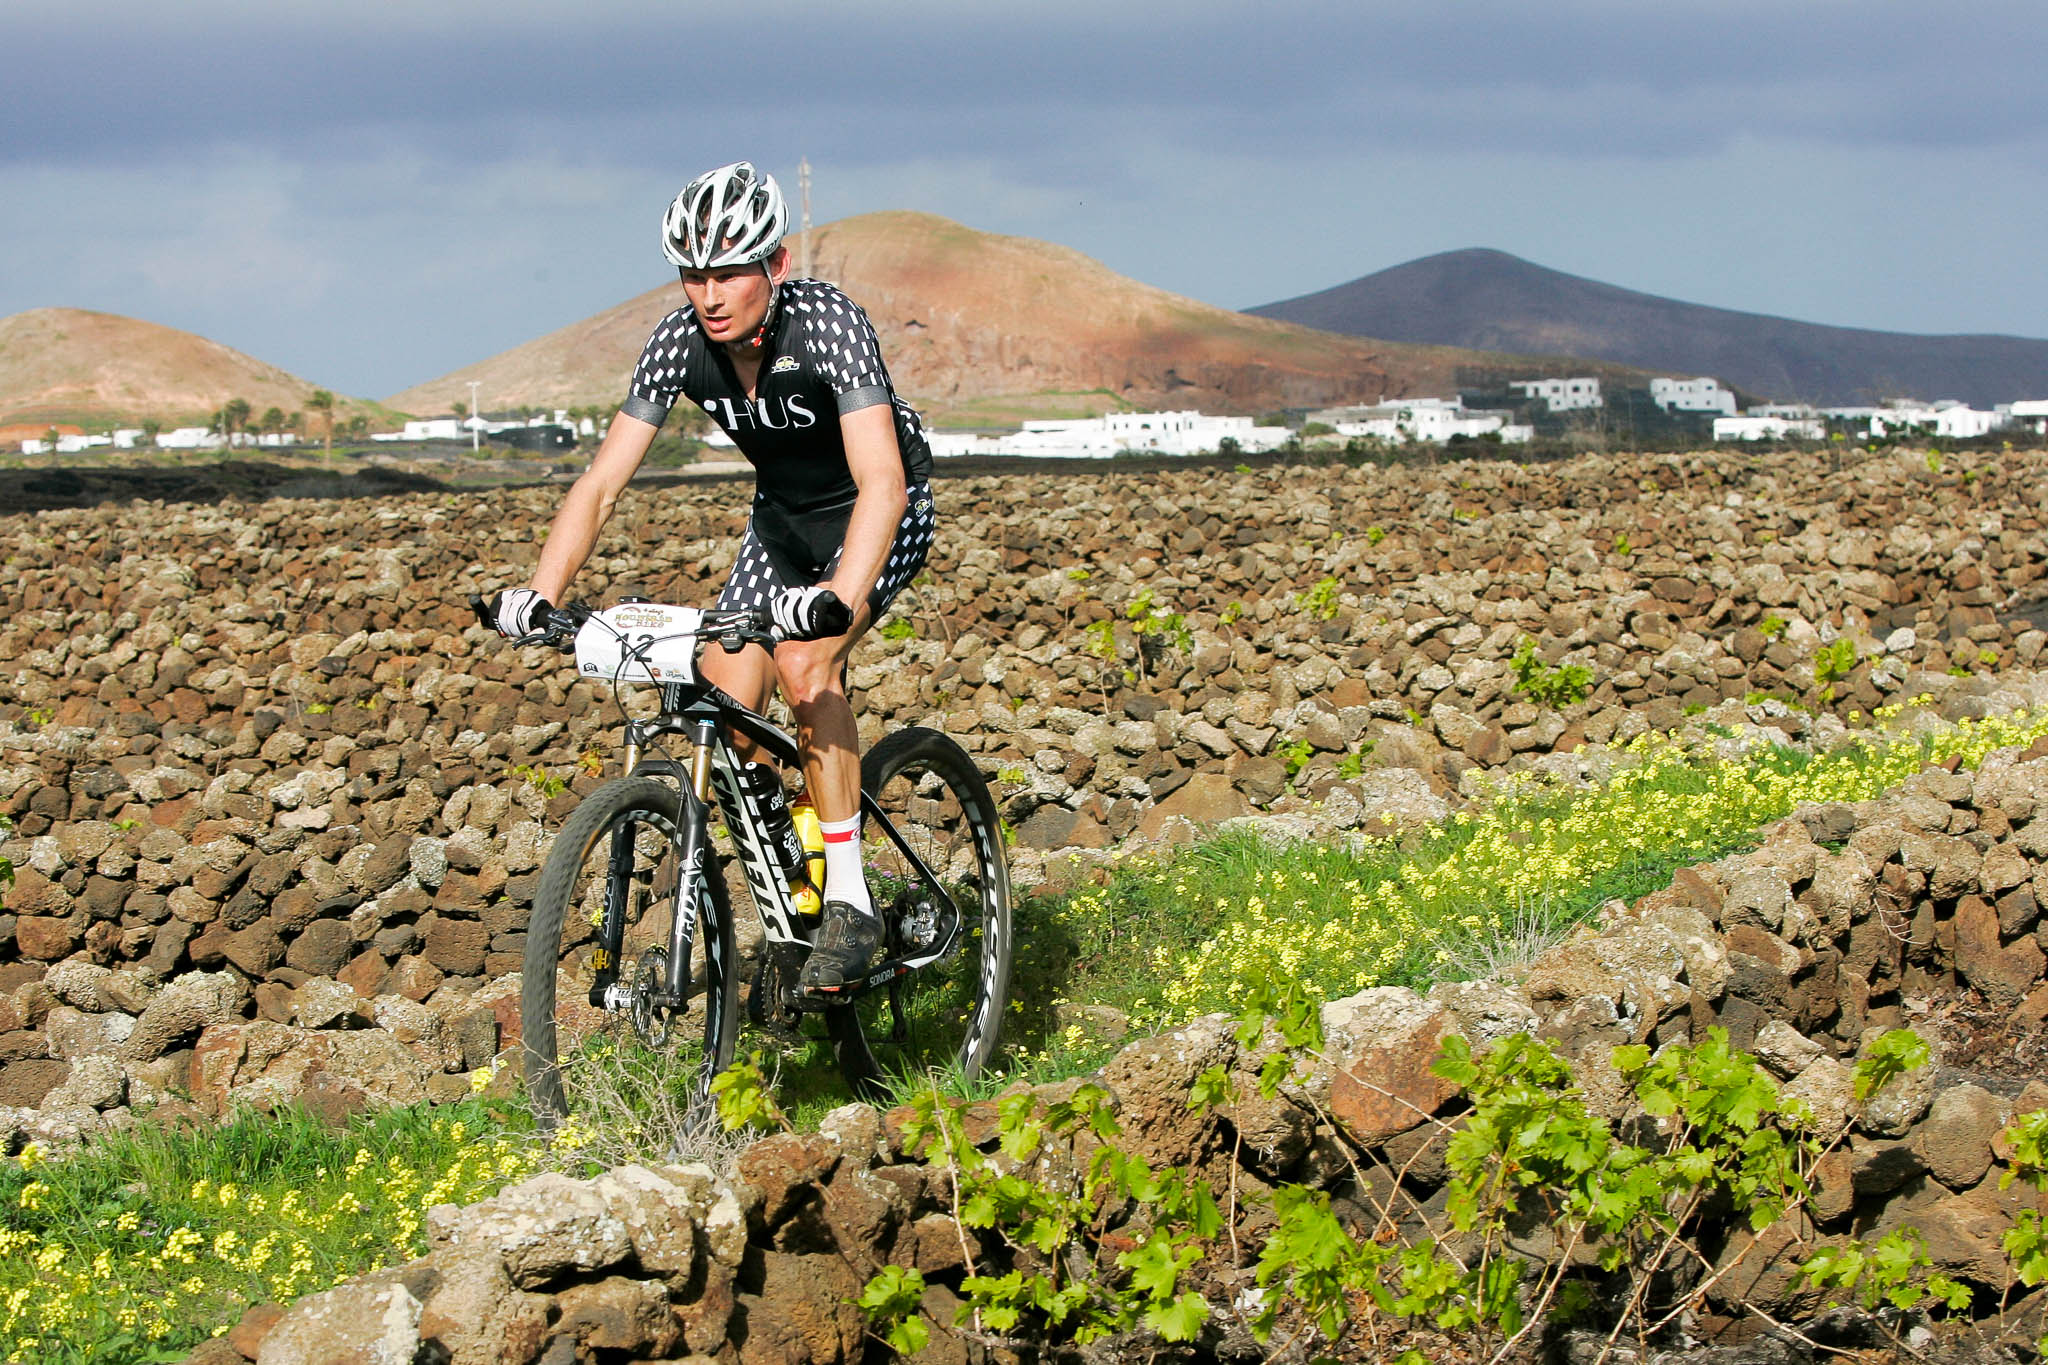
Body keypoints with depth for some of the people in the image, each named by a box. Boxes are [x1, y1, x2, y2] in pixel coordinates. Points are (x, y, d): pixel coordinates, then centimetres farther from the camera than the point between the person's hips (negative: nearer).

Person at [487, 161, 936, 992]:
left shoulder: (827, 324, -33)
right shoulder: (681, 341, -19)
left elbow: (881, 482, -44)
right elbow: (602, 482, -18)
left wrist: (838, 601, -60)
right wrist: (539, 595, -31)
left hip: (879, 513, -5)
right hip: (783, 517, 5)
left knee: (804, 663, -28)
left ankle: (850, 905, -20)